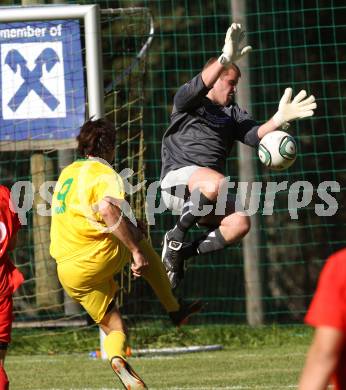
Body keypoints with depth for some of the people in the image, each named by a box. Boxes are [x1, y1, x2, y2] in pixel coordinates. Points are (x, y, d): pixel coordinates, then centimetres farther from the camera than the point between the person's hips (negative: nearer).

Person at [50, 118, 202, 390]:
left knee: (114, 327, 14)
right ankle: (175, 309, 28)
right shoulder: (105, 175, -8)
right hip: (99, 257, -6)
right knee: (142, 244, 26)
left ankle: (117, 357, -19)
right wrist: (136, 251, -27)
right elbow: (108, 210, -28)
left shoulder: (68, 173, 16)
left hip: (66, 272, 6)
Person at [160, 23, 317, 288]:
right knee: (217, 183, -39)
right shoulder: (188, 102, 8)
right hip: (178, 175, -6)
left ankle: (182, 252, -5)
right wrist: (225, 60, -33)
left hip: (207, 193, 6)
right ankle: (177, 235, -17)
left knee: (240, 223, -23)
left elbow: (254, 136, 3)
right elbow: (197, 88, -17)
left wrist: (277, 121, -18)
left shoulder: (233, 114, 22)